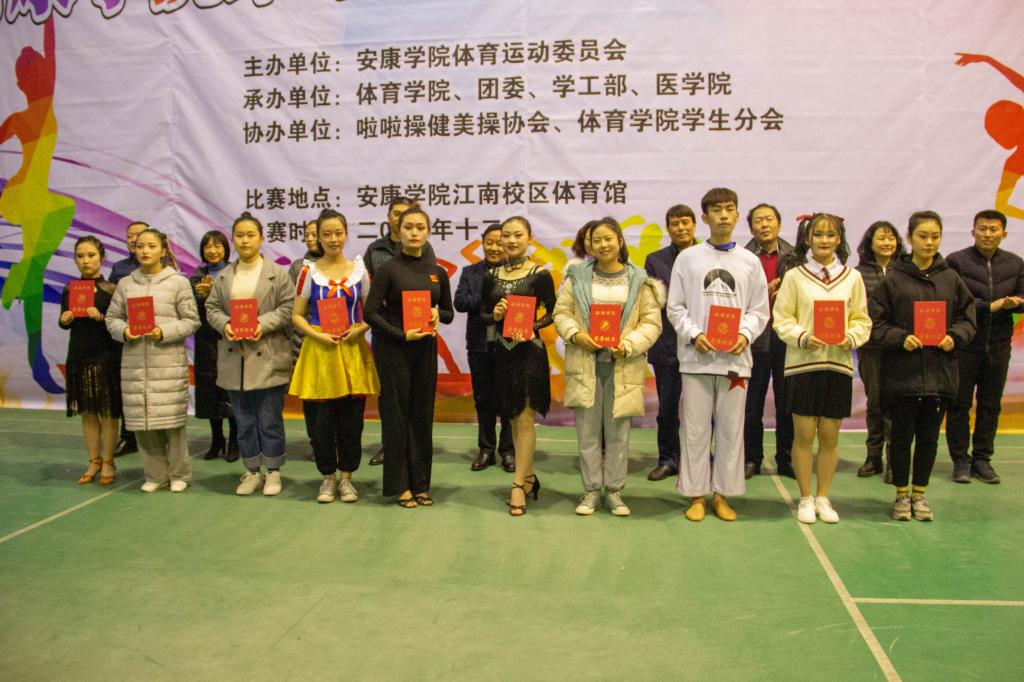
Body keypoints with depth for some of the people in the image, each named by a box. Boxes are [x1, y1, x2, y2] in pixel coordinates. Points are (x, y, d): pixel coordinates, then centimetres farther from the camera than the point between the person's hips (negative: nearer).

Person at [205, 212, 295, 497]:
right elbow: (212, 308, 10)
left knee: (270, 420, 2)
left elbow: (288, 307, -5)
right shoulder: (222, 276, 12)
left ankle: (273, 472, 15)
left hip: (268, 358, -4)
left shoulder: (278, 273, 0)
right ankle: (252, 472, 22)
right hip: (235, 358, 4)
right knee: (244, 420, 10)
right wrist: (225, 324, -10)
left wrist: (263, 324, -18)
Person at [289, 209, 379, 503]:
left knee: (352, 417, 4)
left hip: (352, 349, 1)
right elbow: (297, 315, 3)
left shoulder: (359, 270, 5)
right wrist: (318, 335, -12)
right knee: (320, 418, 2)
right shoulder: (310, 271, 2)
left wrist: (359, 329, -11)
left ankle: (346, 477, 18)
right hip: (319, 350, -1)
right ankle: (328, 477, 18)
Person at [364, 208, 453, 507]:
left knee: (422, 416, 6)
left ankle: (421, 483, 15)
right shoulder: (388, 269, -4)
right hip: (393, 348, -3)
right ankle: (400, 484, 11)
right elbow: (370, 312, -8)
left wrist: (437, 316, -9)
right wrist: (401, 335, -18)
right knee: (396, 415, 1)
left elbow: (449, 312, 14)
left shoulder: (437, 272, 8)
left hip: (425, 348, 4)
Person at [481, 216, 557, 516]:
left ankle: (519, 485, 1)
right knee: (513, 418, 12)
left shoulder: (540, 275, -4)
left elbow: (551, 313, -2)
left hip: (530, 350, -4)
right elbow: (482, 313, 10)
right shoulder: (491, 276, 8)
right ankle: (529, 476, 26)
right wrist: (494, 315, -11)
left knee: (525, 418, -4)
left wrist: (532, 327, -19)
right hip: (502, 352, 5)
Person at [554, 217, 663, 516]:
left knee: (618, 432, 6)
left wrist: (628, 345, -14)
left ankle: (614, 491, 18)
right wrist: (575, 334, -12)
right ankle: (591, 490, 17)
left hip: (623, 366, -1)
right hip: (585, 364, 1)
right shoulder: (578, 277, 6)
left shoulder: (639, 280, 3)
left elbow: (652, 322, 1)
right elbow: (561, 312, 7)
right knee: (588, 431, 6)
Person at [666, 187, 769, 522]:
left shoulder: (750, 262, 8)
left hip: (735, 357, 1)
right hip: (697, 356, -1)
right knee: (696, 428, 2)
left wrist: (745, 334, -10)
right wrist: (694, 335, -11)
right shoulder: (688, 258, 5)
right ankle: (696, 494, 13)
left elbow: (759, 310, 9)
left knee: (731, 428, 6)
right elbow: (675, 307, 4)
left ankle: (722, 494, 17)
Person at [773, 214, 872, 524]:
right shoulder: (795, 276, 1)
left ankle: (823, 497, 22)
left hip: (838, 364, 2)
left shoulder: (852, 277, 8)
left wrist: (851, 338, -10)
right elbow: (782, 319, -1)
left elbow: (862, 320, 10)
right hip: (802, 363, -2)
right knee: (804, 434, 2)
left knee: (830, 436, 8)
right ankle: (805, 499, 16)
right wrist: (802, 337, -18)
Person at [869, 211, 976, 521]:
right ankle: (902, 494, 20)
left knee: (929, 437, 10)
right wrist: (901, 338, -18)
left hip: (940, 372, 3)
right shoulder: (893, 279, -3)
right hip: (902, 371, -2)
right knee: (902, 435, 7)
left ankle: (920, 493, 24)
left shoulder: (951, 279, 5)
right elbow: (876, 323, -3)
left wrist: (955, 336, -9)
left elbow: (968, 318, 10)